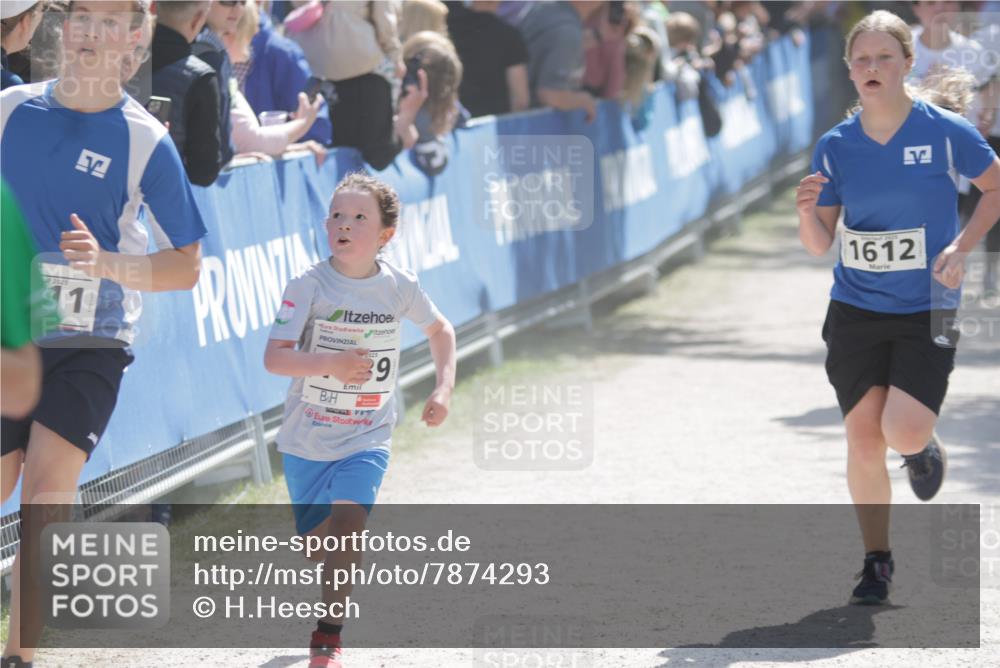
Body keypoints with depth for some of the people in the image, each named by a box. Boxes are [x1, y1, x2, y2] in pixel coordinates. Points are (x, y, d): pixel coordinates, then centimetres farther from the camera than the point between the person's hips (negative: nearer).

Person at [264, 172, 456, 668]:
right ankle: (335, 599, 51)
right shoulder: (308, 287, -14)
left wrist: (444, 388, 3)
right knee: (316, 543, 14)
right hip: (307, 439, 0)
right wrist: (330, 362, -34)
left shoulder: (399, 287, -6)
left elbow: (440, 330, 14)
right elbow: (274, 358, -21)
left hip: (368, 440, 0)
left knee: (347, 527, -21)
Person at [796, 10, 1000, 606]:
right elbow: (819, 245, 4)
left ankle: (924, 445, 20)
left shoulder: (945, 132, -8)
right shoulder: (836, 146, 0)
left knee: (903, 434, -18)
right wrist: (807, 212, -18)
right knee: (863, 440, -1)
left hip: (926, 313, -2)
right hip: (856, 313, 2)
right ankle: (877, 562, 16)